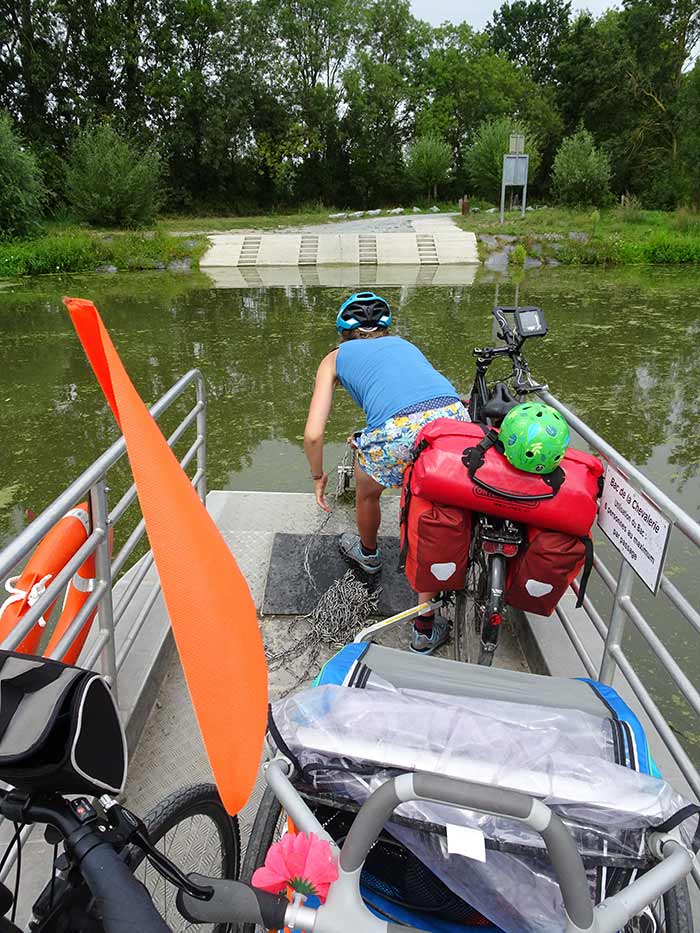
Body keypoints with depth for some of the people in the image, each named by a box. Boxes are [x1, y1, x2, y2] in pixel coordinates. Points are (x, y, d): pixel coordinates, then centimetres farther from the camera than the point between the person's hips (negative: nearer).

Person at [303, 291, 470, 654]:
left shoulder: (335, 358, 27)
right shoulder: (402, 343, 37)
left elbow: (313, 434, 17)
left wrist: (318, 476, 35)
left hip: (400, 429, -3)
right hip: (454, 414, 4)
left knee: (366, 494, 31)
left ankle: (368, 553, 60)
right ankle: (426, 629, 31)